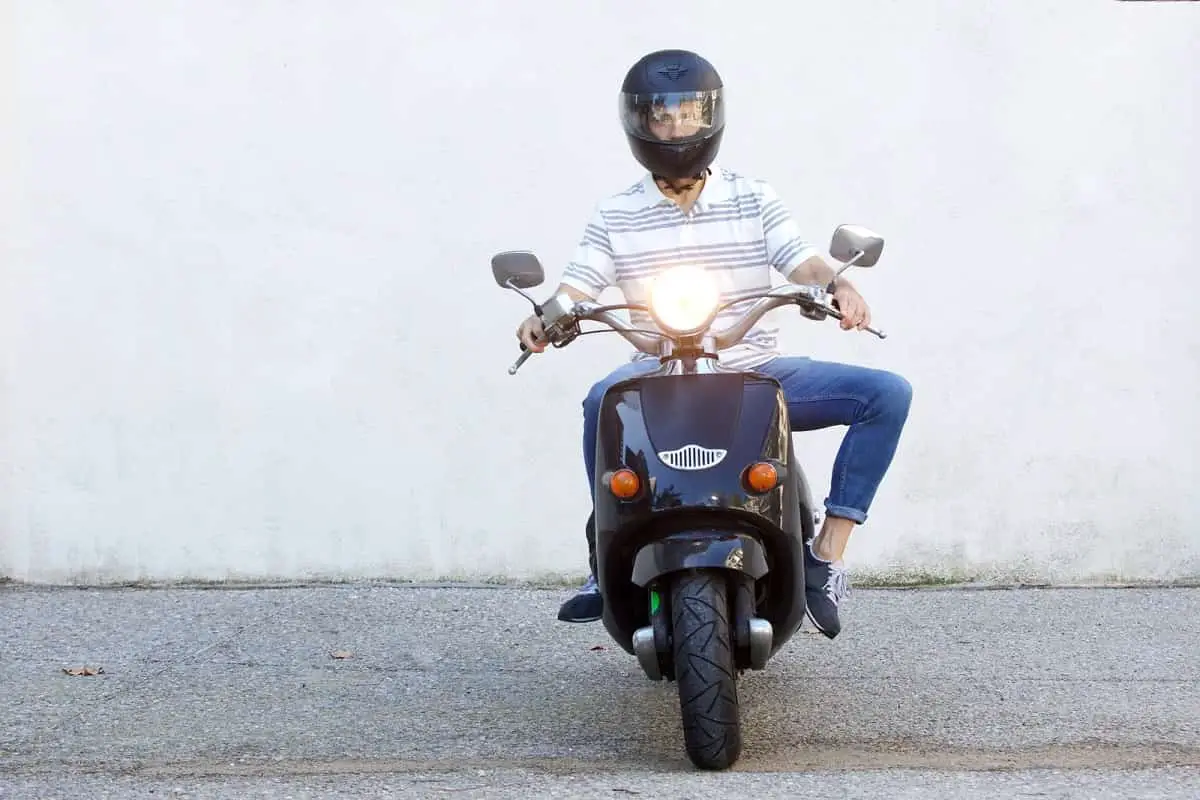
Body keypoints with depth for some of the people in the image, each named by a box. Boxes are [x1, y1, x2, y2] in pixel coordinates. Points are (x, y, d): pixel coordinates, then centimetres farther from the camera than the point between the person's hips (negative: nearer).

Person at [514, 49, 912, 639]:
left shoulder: (754, 200, 9)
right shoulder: (616, 218, 7)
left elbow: (802, 260, -3)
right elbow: (576, 288, -2)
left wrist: (838, 286, -26)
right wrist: (543, 319, -26)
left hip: (756, 371, 2)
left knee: (888, 393, -18)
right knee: (603, 401, -37)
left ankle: (826, 553, -19)